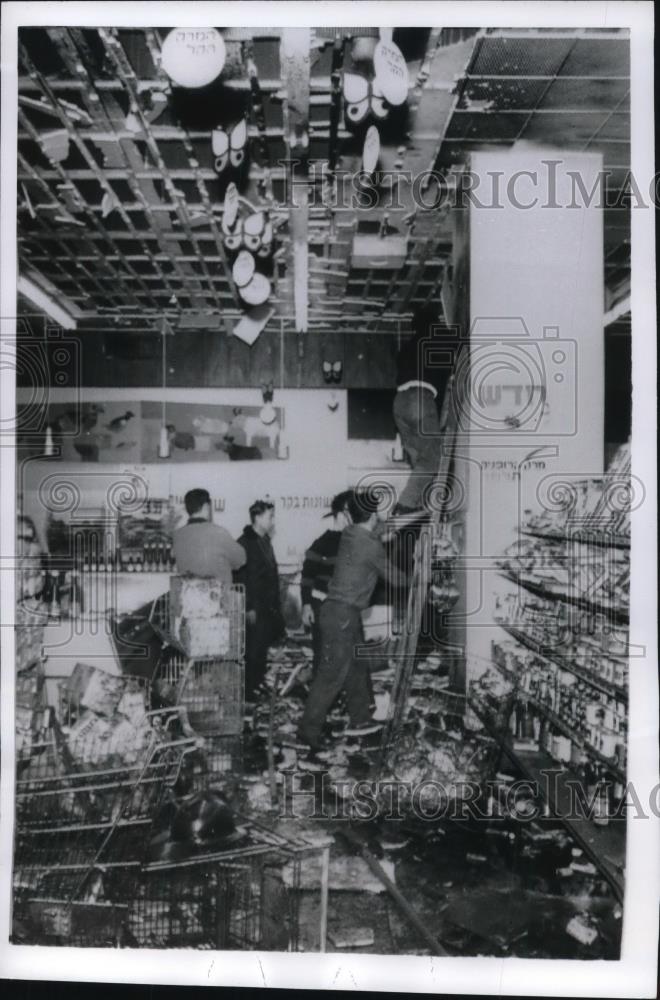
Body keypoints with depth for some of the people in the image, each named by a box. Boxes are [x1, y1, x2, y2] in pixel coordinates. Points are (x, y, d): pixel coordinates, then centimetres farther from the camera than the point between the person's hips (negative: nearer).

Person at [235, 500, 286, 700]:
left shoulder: (264, 541, 15)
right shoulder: (245, 543, -13)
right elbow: (241, 578, -17)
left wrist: (276, 607, 18)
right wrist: (249, 608, -19)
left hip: (268, 608, 9)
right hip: (254, 610, -9)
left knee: (261, 651, 13)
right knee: (253, 652, -4)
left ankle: (258, 688, 23)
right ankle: (248, 692, 5)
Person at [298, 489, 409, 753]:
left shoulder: (351, 534, 7)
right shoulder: (370, 545, -16)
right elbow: (395, 578, -4)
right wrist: (410, 580, 18)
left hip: (346, 612, 9)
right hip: (342, 613, -9)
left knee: (356, 666, 17)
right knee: (332, 674, -5)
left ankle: (359, 720, 28)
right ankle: (309, 730, 0)